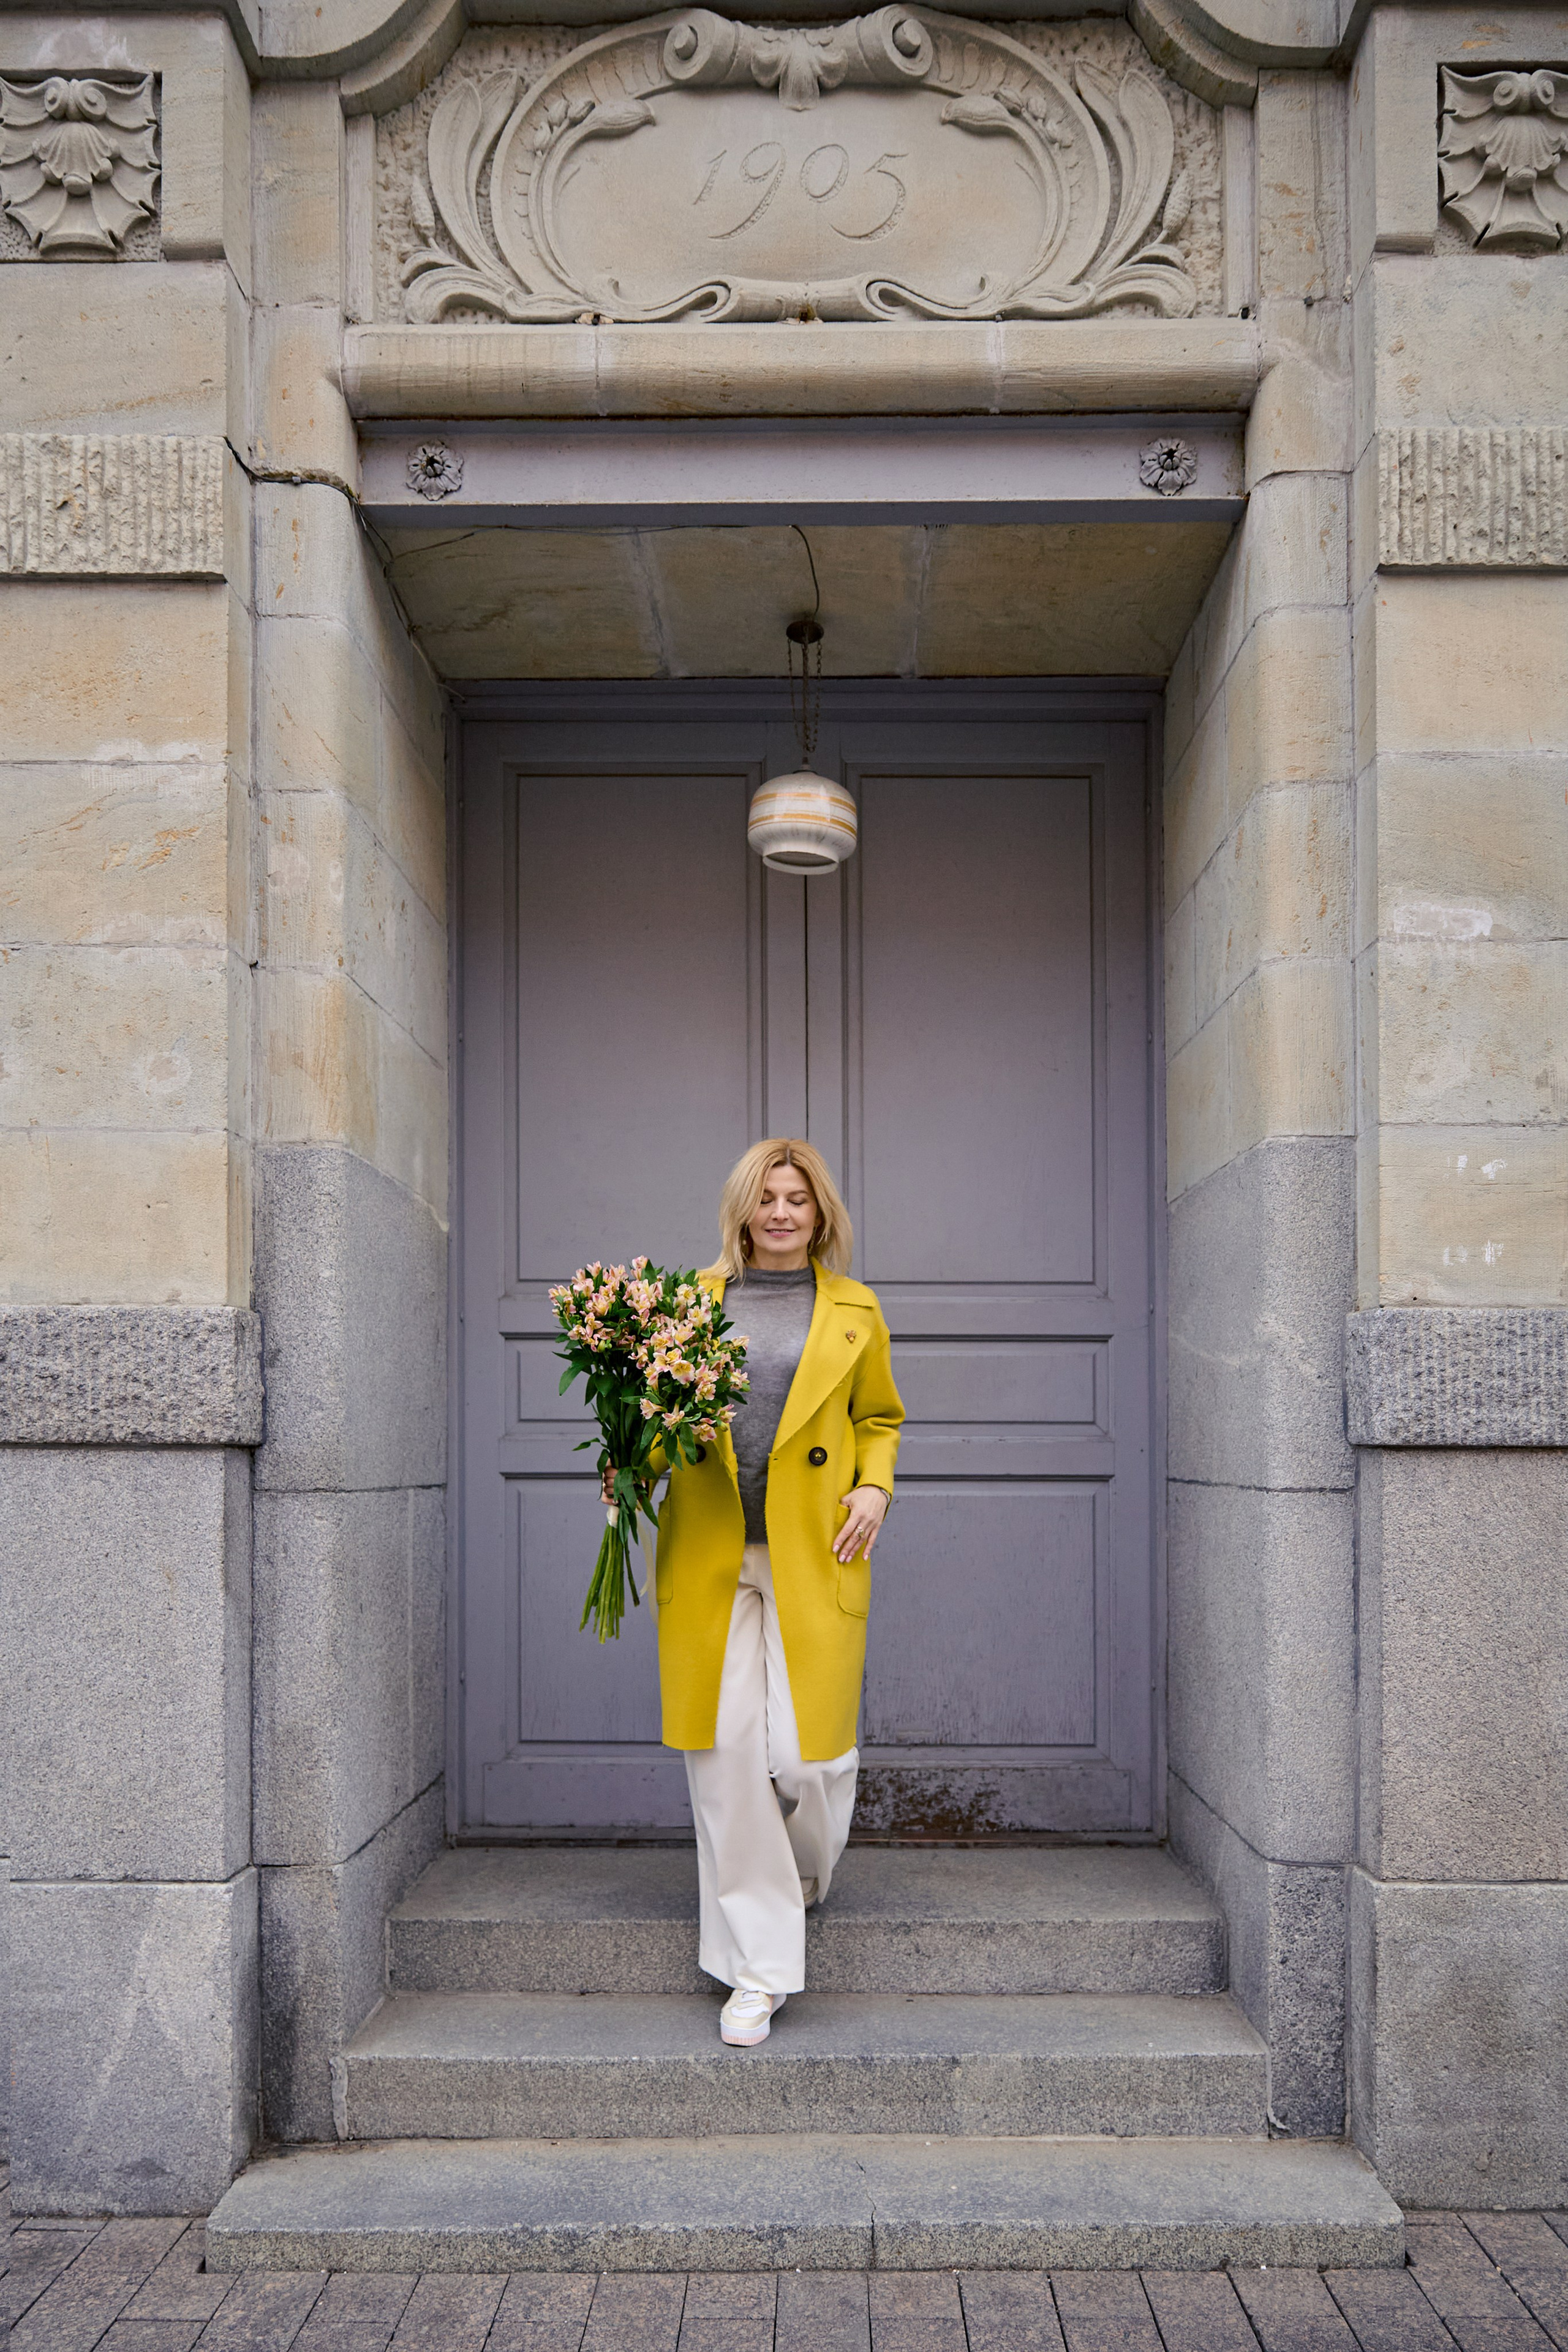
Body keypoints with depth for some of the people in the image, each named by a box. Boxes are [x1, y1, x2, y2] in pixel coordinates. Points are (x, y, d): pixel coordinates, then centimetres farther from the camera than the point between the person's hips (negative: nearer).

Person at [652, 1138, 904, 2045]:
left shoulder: (854, 1310, 11)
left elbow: (878, 1417, 19)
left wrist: (875, 1487, 2)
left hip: (812, 1557, -1)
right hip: (709, 1556, 1)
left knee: (809, 1755, -6)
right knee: (724, 1751, -3)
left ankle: (804, 1870, 32)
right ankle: (758, 1967, 9)